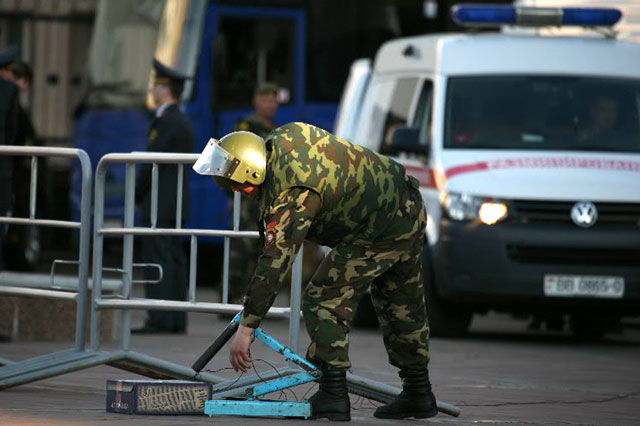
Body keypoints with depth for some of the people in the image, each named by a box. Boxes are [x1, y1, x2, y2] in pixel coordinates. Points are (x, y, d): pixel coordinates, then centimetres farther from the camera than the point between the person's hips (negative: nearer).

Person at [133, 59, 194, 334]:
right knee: (174, 260, 8)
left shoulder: (166, 122, -14)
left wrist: (137, 195, -6)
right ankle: (176, 319, 8)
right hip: (177, 203, 10)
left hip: (159, 202, -10)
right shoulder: (183, 122, 17)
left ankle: (160, 319, -14)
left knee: (157, 259, -11)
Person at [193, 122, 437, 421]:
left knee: (322, 302, -8)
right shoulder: (285, 136, -3)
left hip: (380, 234, -10)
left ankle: (333, 395, -12)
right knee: (401, 307, 22)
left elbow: (274, 263, -29)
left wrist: (246, 327, -26)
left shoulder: (290, 197, -28)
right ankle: (418, 393, 33)